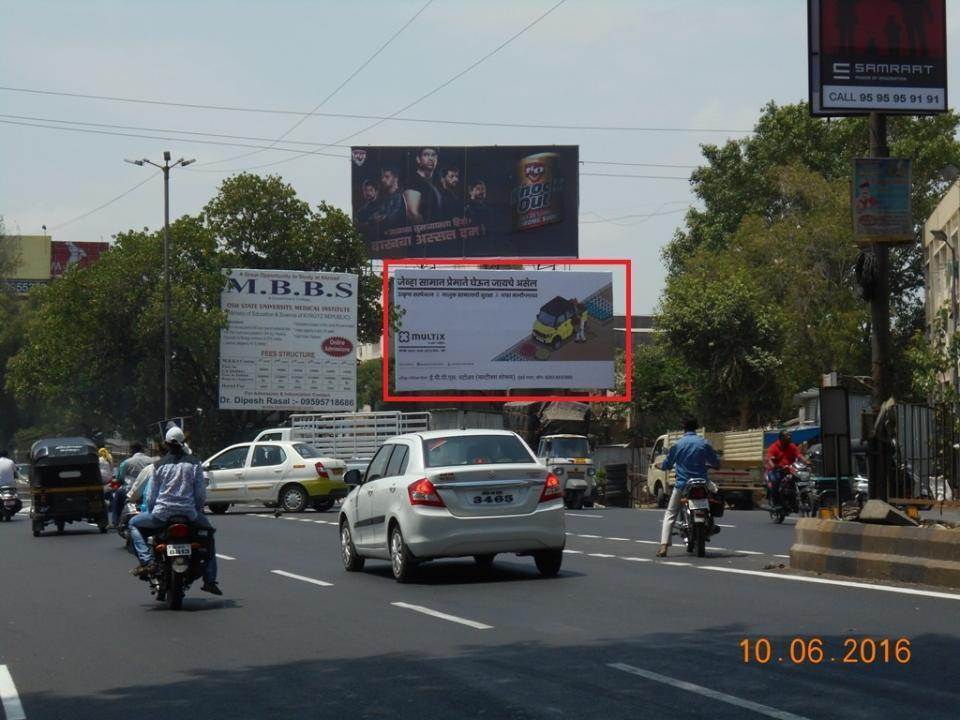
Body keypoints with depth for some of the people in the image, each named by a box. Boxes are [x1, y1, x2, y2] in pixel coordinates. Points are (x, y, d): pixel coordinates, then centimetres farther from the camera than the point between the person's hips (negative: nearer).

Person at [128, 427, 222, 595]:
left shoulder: (160, 465, 2)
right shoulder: (194, 463, 4)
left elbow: (152, 495, 6)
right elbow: (201, 493, 3)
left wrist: (151, 511, 24)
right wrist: (198, 509, 21)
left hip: (162, 513, -1)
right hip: (189, 514, 1)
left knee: (134, 524, 23)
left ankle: (147, 561, 1)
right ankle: (210, 580, 22)